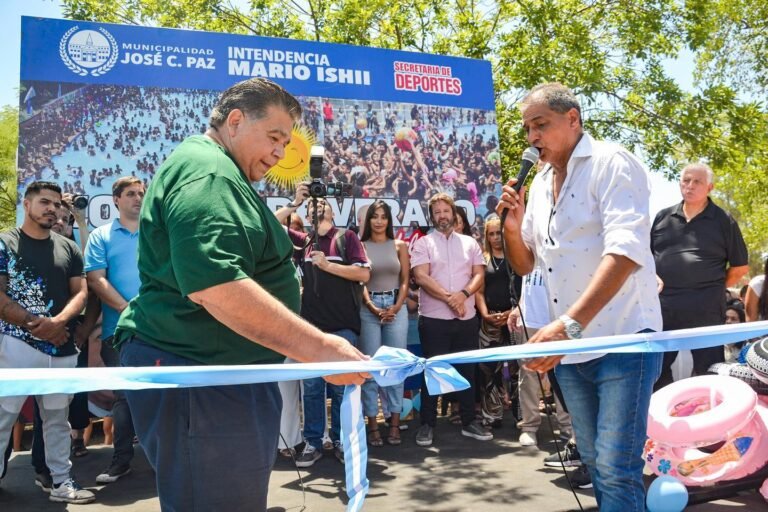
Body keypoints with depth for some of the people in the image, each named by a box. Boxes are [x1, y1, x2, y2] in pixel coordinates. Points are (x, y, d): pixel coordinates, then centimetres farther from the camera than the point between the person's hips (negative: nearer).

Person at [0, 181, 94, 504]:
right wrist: (37, 326, -12)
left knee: (57, 418, 11)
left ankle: (60, 480, 20)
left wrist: (57, 322, -12)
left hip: (63, 348, 4)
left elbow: (80, 293, 7)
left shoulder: (69, 249, 12)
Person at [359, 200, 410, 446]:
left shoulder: (400, 246, 8)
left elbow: (405, 281, 6)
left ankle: (394, 423, 9)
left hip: (396, 307, 2)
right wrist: (373, 308, -11)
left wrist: (395, 307, -7)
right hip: (368, 308, -1)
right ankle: (372, 424, 5)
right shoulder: (360, 246, 4)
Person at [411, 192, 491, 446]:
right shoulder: (422, 243, 1)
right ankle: (427, 424, 12)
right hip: (434, 319, -3)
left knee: (467, 370, 10)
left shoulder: (470, 243, 11)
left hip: (467, 318, 3)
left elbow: (479, 275, 4)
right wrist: (449, 298, -19)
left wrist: (463, 294, -16)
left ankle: (469, 422, 22)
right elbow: (421, 277, -11)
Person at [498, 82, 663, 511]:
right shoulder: (539, 184, 12)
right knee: (596, 461, 16)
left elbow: (626, 250, -25)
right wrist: (514, 227, -4)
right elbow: (524, 265, 17)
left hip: (623, 339, -7)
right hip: (569, 345, 7)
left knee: (617, 469, -7)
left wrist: (569, 323, -34)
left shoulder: (612, 164, -10)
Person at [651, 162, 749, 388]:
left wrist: (713, 289, 5)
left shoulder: (723, 221, 4)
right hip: (662, 308, 3)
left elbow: (740, 266, 9)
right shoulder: (662, 217, 11)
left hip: (705, 311, -3)